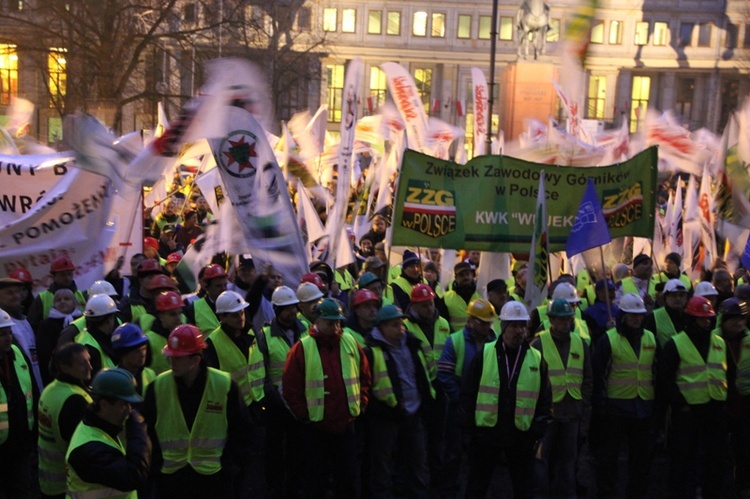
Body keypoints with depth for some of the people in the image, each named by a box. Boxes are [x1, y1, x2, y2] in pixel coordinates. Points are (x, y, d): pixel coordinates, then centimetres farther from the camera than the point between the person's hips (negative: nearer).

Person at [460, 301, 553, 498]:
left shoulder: (537, 359, 1)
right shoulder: (484, 354, -3)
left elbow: (544, 401, 5)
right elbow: (468, 394, 1)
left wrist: (537, 433, 0)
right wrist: (472, 425, -2)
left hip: (522, 437, 1)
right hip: (486, 433, -1)